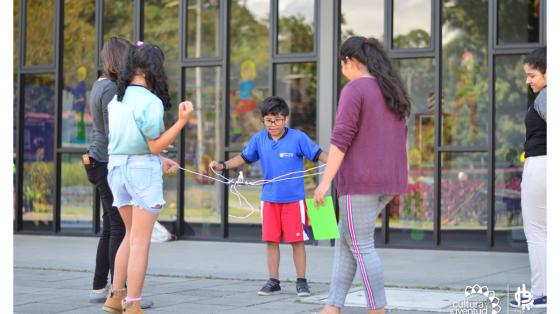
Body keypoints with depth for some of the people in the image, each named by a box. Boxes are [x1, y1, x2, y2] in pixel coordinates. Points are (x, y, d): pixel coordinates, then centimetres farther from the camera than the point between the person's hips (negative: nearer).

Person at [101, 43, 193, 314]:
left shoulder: (116, 100, 7)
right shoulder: (150, 101, -14)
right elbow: (155, 147, -14)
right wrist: (182, 121, -18)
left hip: (116, 167, 7)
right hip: (143, 169, -7)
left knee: (132, 235, 20)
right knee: (140, 241, 0)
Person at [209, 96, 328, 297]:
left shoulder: (298, 138, -9)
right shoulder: (259, 139, 2)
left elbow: (318, 154, -10)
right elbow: (244, 158, 12)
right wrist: (223, 166, 2)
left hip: (294, 198, -3)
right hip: (269, 198, 3)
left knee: (297, 240, 2)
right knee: (271, 240, 7)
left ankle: (301, 281, 12)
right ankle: (273, 281, 17)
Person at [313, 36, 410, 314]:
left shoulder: (354, 89, -10)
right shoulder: (393, 91, 16)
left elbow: (341, 138, -17)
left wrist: (325, 181, -17)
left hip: (360, 179, -8)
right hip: (387, 180, 8)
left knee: (361, 247, -1)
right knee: (345, 240, 13)